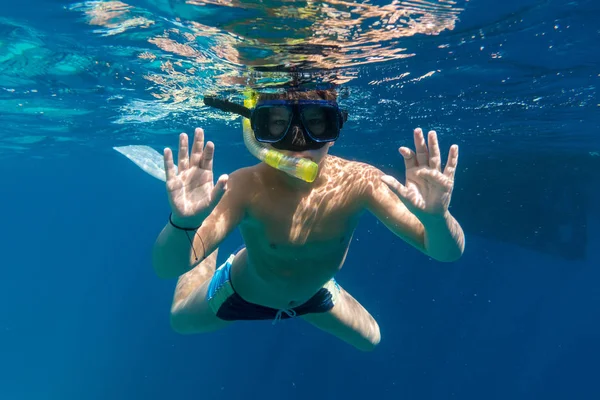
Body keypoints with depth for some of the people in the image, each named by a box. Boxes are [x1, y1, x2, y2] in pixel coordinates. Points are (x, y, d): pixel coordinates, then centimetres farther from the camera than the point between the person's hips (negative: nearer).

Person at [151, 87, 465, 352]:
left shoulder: (358, 182, -35)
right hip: (242, 295, -1)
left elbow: (448, 253, -37)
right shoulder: (246, 187, -40)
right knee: (180, 321, 24)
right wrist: (184, 222, -67)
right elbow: (166, 267, -44)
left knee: (369, 339, 23)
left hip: (314, 294, 2)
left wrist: (436, 217, -60)